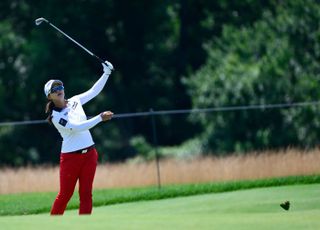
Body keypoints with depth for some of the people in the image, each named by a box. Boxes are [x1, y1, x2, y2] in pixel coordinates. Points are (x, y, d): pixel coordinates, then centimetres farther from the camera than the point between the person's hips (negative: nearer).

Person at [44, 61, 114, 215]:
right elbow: (77, 127, -24)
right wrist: (100, 118, -28)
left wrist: (106, 73, 5)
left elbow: (94, 91, 13)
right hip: (70, 156, -5)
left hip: (89, 154, 5)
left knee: (86, 193, 2)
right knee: (65, 195, -1)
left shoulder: (74, 101, 7)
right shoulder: (55, 116, -12)